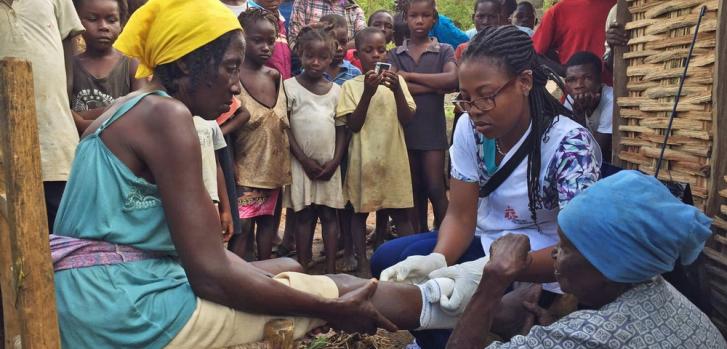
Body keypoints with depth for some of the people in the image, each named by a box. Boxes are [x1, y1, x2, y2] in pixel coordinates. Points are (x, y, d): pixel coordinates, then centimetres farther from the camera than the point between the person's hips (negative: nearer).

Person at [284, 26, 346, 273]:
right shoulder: (290, 86, -3)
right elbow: (285, 128, -6)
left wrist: (335, 161, -6)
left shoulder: (336, 90, 6)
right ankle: (303, 269, 11)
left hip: (329, 164, 3)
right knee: (304, 216, 3)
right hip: (302, 163, -2)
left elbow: (342, 129, 6)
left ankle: (330, 269, 12)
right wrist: (305, 160, -11)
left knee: (330, 215, 6)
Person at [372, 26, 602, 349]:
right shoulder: (470, 128, -8)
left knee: (447, 308, -28)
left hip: (540, 277, -5)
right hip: (485, 245, 6)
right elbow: (461, 215, -8)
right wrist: (437, 259, -30)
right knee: (388, 259, -9)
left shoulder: (570, 145, -23)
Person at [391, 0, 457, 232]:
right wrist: (435, 86, -14)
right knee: (415, 189, 11)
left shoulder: (444, 51, 3)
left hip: (433, 129, -2)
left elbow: (452, 79, -17)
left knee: (435, 188, -2)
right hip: (405, 129, 2)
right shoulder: (396, 54, 7)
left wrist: (410, 76, -14)